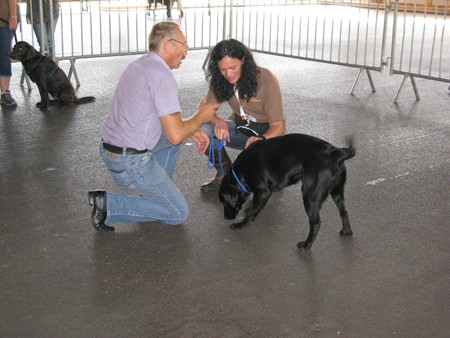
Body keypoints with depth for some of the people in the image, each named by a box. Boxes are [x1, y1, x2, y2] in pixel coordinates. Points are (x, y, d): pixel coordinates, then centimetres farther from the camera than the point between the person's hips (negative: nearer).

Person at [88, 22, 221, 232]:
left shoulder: (138, 65, 10)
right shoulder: (162, 76, -20)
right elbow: (175, 135, -22)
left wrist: (192, 130, 11)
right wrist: (201, 116, -4)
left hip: (110, 148, 9)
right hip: (130, 162, -9)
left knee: (174, 133, 24)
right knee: (178, 213, 2)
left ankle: (152, 192, 22)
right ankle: (107, 204, -4)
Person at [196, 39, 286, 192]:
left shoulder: (267, 80, -24)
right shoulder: (221, 80, -12)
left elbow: (277, 126, -21)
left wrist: (261, 139, -43)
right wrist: (219, 122, -32)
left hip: (267, 133, -4)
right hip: (240, 127, 4)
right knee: (203, 130, -24)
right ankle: (225, 173, 0)